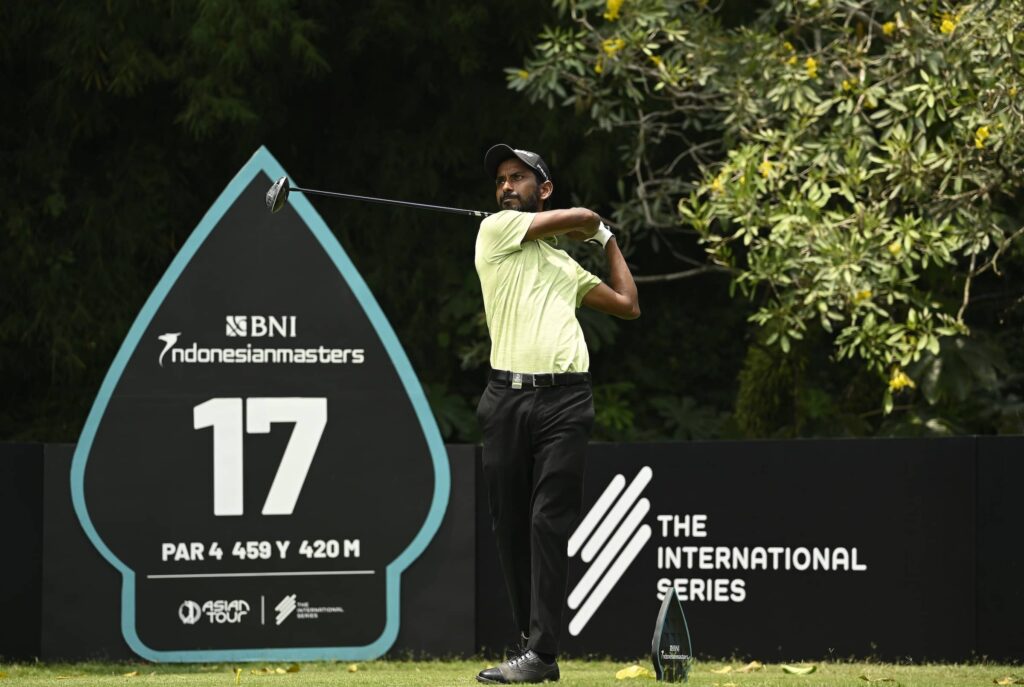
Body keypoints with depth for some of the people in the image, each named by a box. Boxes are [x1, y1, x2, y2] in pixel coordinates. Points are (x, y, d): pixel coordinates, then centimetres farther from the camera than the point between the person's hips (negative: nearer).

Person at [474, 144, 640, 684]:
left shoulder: (565, 265, 24)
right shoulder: (497, 229, 11)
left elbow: (628, 305, 30)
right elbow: (582, 216, 6)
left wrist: (607, 242, 36)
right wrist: (595, 228, 28)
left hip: (563, 400, 1)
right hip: (506, 397, -1)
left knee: (549, 524, -10)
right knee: (510, 526, 0)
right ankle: (530, 639, 8)